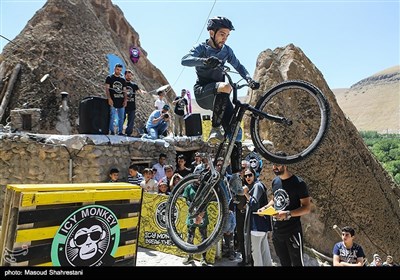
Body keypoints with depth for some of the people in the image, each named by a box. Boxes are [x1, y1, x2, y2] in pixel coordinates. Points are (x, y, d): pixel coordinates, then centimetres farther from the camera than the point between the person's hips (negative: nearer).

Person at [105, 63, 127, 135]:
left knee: (121, 118, 4)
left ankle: (120, 131, 11)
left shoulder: (123, 80, 17)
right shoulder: (109, 78, 5)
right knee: (112, 117, -6)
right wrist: (109, 98, -13)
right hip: (113, 101, -4)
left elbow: (124, 90, 15)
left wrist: (125, 100, 1)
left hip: (121, 101, 4)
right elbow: (107, 88, -1)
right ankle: (112, 131, 0)